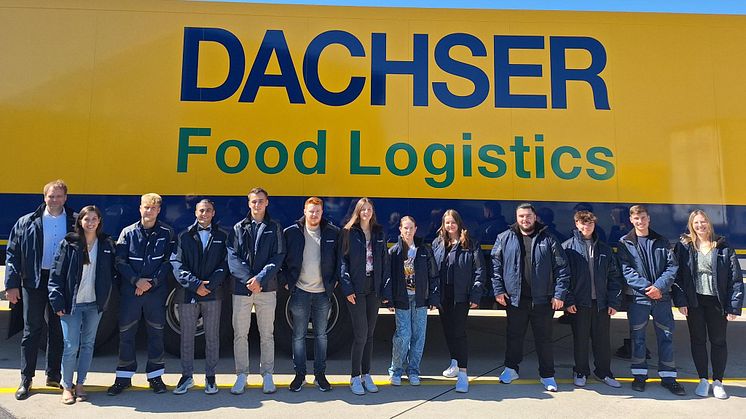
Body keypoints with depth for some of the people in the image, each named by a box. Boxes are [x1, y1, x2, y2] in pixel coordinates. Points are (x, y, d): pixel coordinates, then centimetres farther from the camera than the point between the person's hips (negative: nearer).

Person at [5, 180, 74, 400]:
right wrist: (12, 285, -4)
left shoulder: (74, 223, 2)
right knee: (32, 330, 6)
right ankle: (26, 380, 18)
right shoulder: (27, 223, 2)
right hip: (34, 281, -1)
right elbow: (12, 254, 2)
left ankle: (54, 376, 23)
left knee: (58, 330, 10)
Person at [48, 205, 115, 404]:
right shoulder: (69, 244, -4)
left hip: (95, 304, 3)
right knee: (71, 347, 0)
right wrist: (57, 302, -9)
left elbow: (112, 271, 8)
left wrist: (106, 297, 1)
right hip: (72, 303, -2)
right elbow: (56, 273, -4)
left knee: (88, 345, 10)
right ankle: (66, 386, 17)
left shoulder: (106, 244, 3)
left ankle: (80, 384, 23)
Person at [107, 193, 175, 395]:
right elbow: (120, 262, -1)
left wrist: (152, 282, -11)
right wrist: (136, 281, -13)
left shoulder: (166, 233, 1)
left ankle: (155, 376, 19)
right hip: (130, 290, 1)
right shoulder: (128, 232, 3)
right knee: (126, 333, 7)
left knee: (156, 333, 7)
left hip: (157, 291, 0)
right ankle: (124, 377, 21)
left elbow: (168, 262, -1)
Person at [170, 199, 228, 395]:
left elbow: (224, 265, 0)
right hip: (187, 293, 0)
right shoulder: (184, 236, 6)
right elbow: (177, 264, -2)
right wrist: (196, 284, -13)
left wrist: (209, 285, -12)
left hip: (213, 293, 0)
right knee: (186, 337, 8)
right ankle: (187, 376, 22)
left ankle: (210, 377, 18)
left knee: (212, 337, 6)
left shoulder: (222, 236, 7)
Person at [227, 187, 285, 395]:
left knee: (267, 334, 7)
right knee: (240, 333, 6)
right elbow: (233, 257, -1)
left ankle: (267, 375, 17)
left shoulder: (274, 228, 6)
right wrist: (249, 279, -13)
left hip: (267, 288, -1)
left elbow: (278, 257, -2)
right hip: (241, 288, 1)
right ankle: (241, 375, 18)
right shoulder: (239, 228, 8)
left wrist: (260, 278, -14)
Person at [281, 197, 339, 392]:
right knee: (298, 336, 7)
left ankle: (320, 374, 21)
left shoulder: (333, 233, -1)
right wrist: (285, 281, 0)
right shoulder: (292, 232, -3)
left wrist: (335, 279, 4)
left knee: (321, 335, 10)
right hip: (300, 291, -1)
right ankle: (300, 374, 20)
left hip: (323, 292, 1)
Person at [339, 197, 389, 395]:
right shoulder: (349, 232, -2)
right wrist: (347, 288, -12)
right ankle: (355, 377, 10)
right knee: (361, 334, -5)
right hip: (356, 290, -4)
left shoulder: (379, 233, 10)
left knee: (369, 334, 11)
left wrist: (385, 287, 2)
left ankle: (366, 375, 22)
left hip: (374, 289, 4)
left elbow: (384, 261, 10)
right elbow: (343, 260, -5)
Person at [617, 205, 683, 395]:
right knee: (638, 337, 5)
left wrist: (660, 286, -13)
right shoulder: (625, 243, 3)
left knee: (666, 336, 7)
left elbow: (672, 266, 3)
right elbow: (626, 270, -5)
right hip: (638, 296, -2)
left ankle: (668, 377, 19)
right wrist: (646, 286, -16)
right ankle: (639, 375, 18)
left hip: (662, 296, 2)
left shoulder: (661, 241, 10)